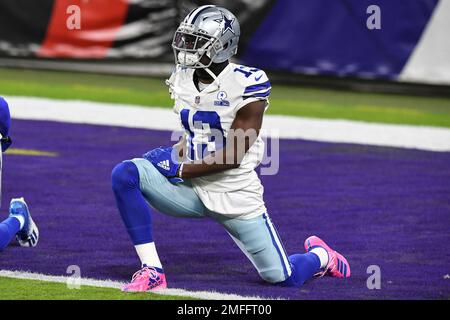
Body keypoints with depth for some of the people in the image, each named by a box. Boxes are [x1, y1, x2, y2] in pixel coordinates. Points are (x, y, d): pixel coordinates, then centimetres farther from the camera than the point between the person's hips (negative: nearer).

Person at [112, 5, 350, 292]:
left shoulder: (246, 85, -17)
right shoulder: (184, 78, 3)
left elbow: (232, 156, -18)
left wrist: (181, 169, -18)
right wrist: (177, 153, -3)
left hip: (235, 196, -5)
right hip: (193, 191, 5)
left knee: (283, 278, -4)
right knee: (125, 174, -20)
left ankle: (320, 256, 35)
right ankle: (152, 272, -17)